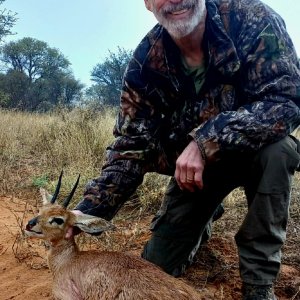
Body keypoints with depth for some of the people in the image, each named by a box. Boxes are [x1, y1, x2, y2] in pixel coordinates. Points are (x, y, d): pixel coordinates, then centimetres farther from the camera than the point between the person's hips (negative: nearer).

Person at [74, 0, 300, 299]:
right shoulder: (145, 64, -17)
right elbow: (130, 148, -16)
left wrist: (206, 140, -40)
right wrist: (85, 212, -28)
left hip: (252, 150, -1)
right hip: (192, 167, 2)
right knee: (158, 266, -1)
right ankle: (204, 217, 32)